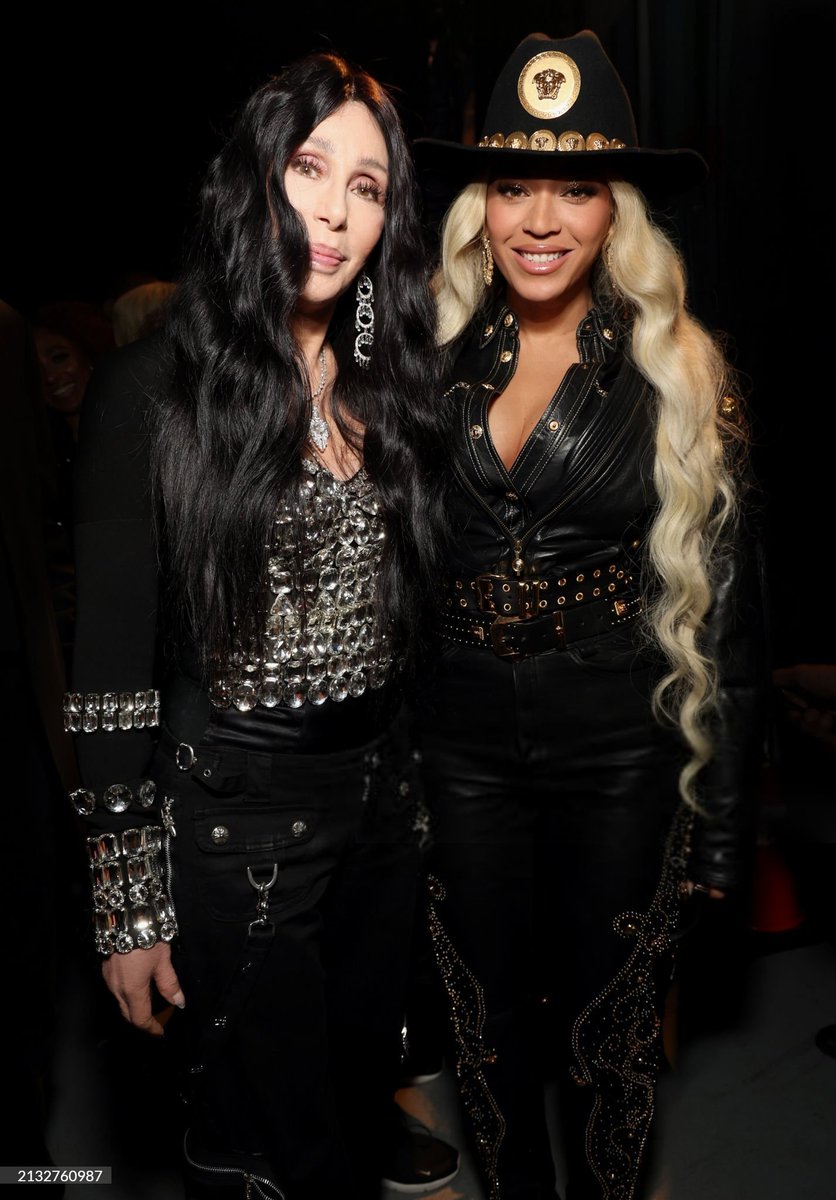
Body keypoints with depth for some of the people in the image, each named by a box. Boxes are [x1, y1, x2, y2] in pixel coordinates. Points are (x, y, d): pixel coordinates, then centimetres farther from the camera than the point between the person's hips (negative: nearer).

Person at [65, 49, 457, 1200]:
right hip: (230, 811, -5)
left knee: (366, 1067, 24)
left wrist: (413, 781, 9)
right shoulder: (155, 388, -12)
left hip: (381, 791, 5)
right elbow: (110, 663, -12)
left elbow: (404, 608, 10)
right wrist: (128, 907, -11)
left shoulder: (385, 384, 4)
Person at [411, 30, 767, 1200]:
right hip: (461, 739, 2)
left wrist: (722, 823, -3)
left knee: (606, 1015, 15)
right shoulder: (432, 358, -1)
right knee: (489, 1012, 18)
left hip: (620, 748, -2)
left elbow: (724, 604, -3)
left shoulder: (680, 375, -6)